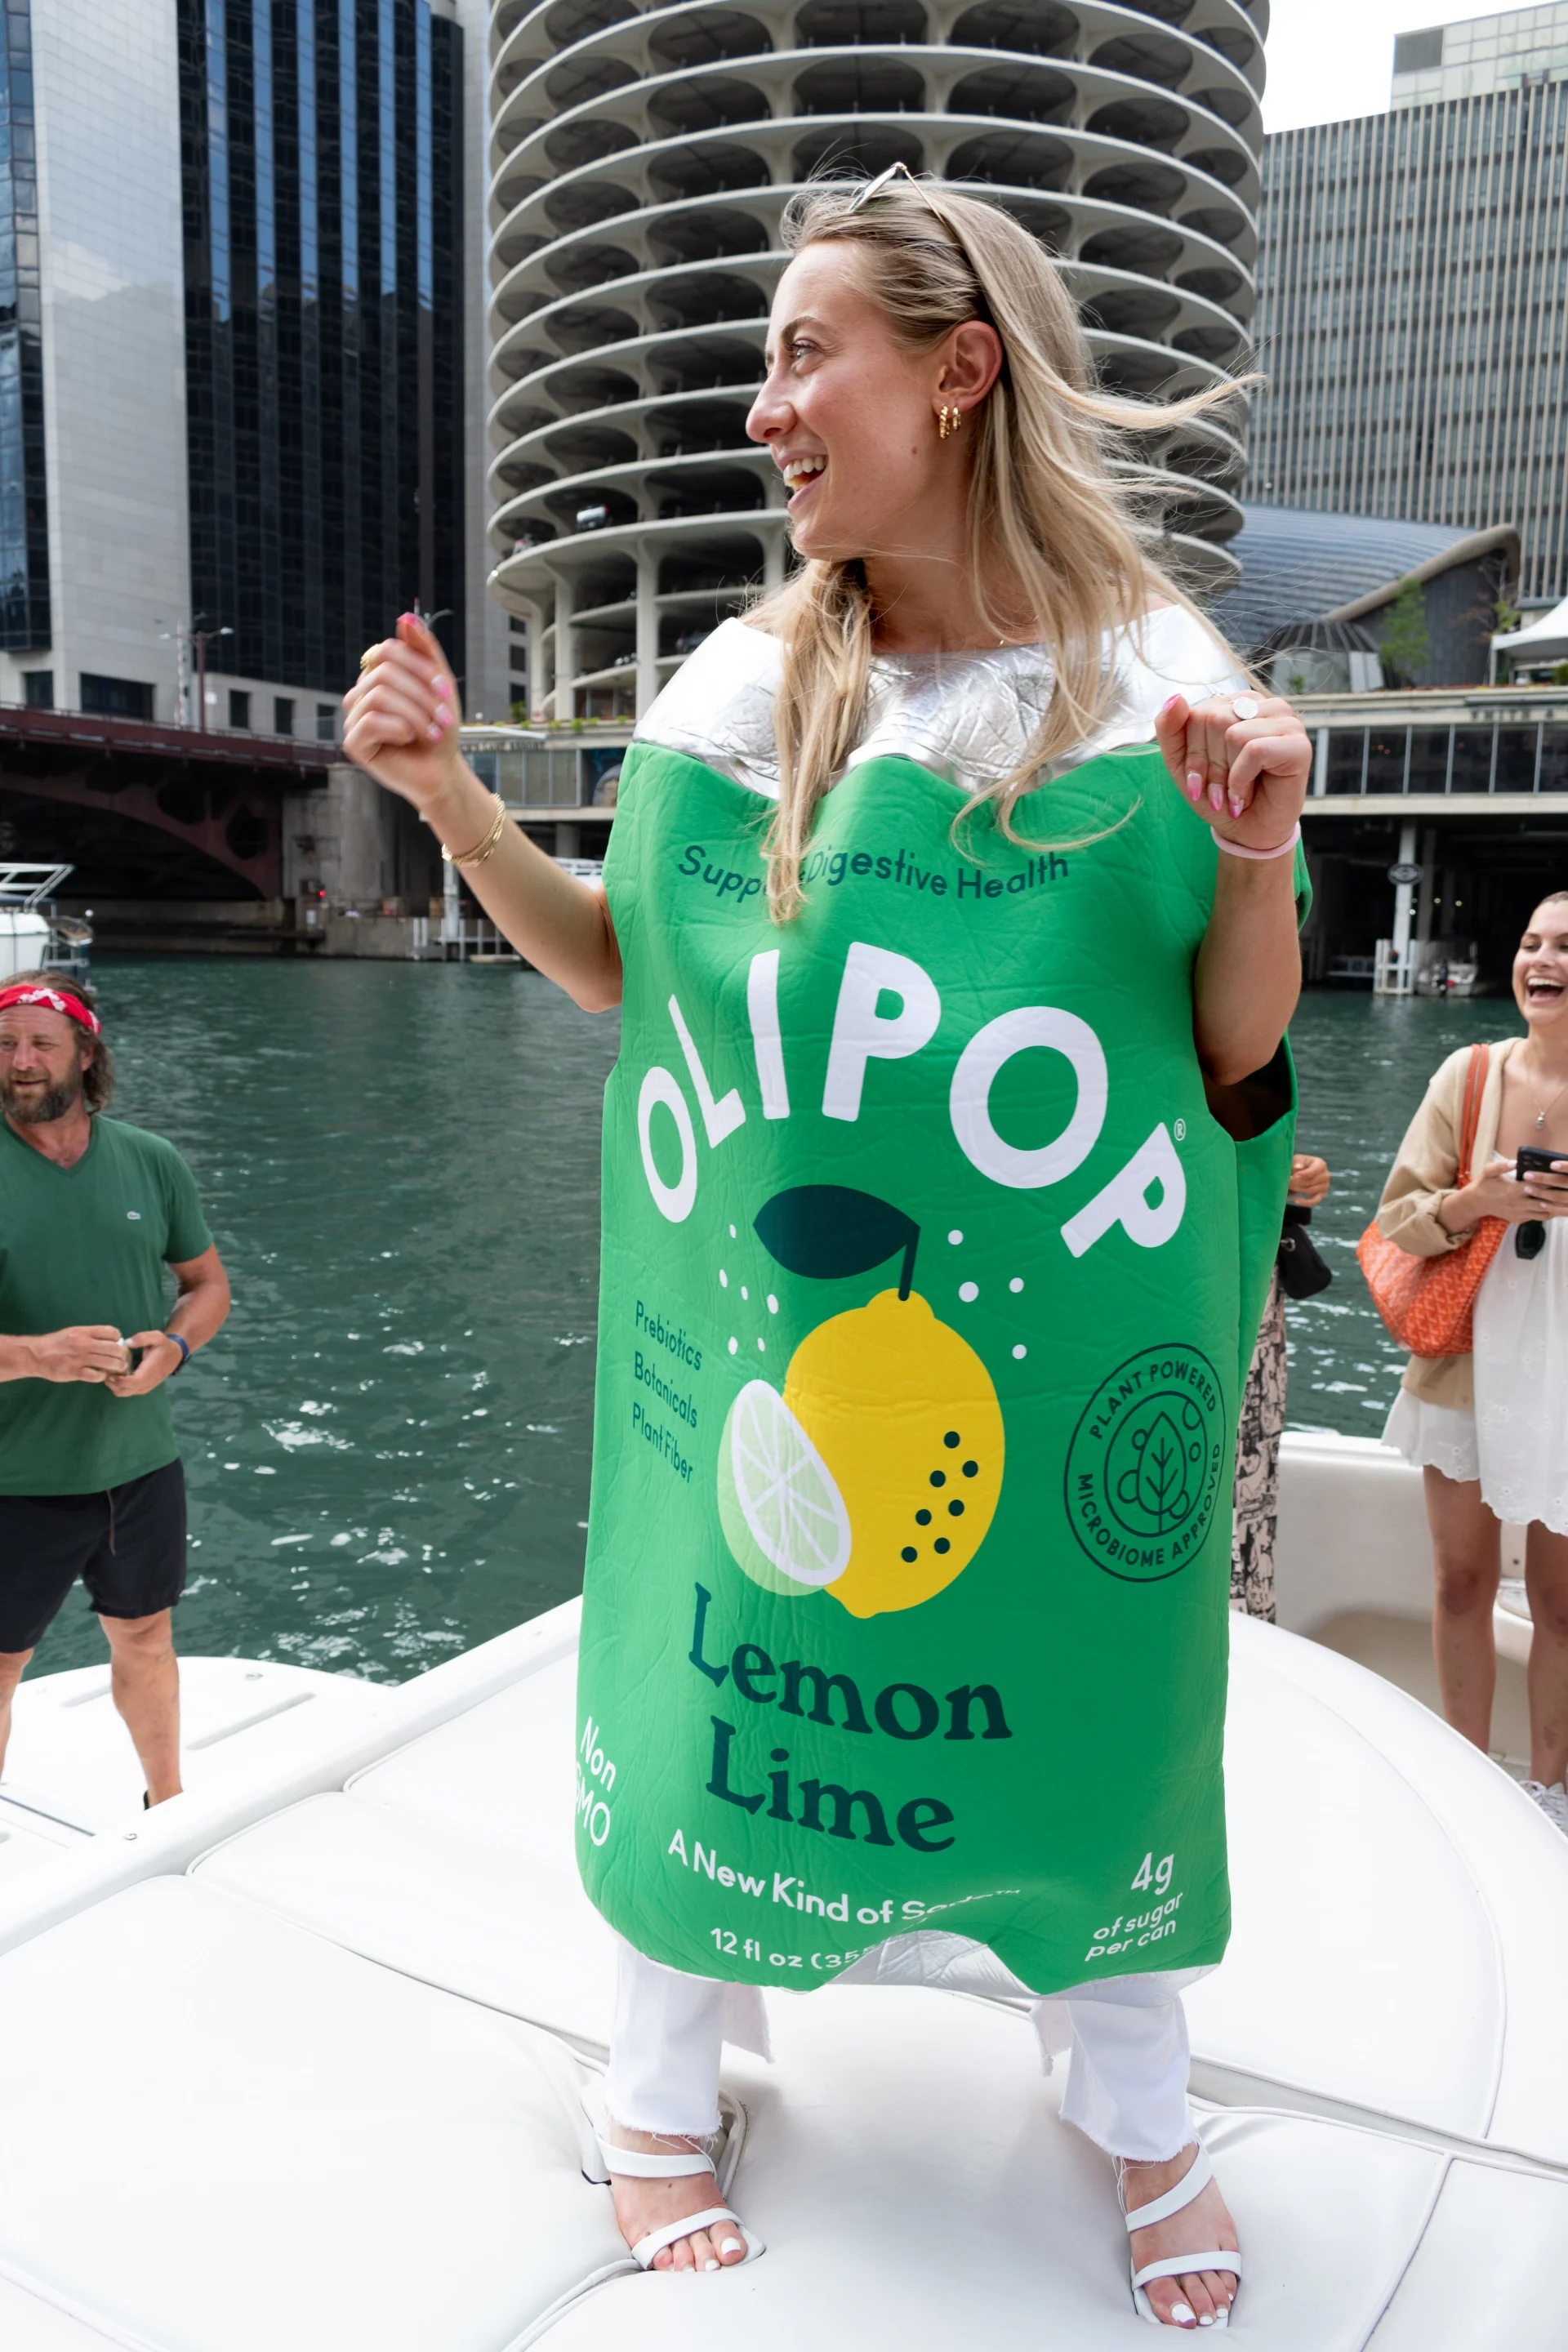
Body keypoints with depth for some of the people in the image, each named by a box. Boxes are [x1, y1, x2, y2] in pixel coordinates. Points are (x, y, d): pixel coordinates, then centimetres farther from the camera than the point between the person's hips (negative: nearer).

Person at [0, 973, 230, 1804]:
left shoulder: (150, 1160, 1)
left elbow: (208, 1282, 10)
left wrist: (174, 1345, -10)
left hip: (142, 1464, 4)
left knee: (145, 1640, 21)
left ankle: (168, 1804, 43)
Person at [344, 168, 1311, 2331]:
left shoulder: (1152, 683, -6)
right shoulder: (746, 684, -1)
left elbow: (1236, 1059, -4)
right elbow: (629, 969, 9)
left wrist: (1255, 864, -23)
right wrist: (448, 791, -2)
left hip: (1063, 1335, -1)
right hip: (761, 1313, 1)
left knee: (1086, 1689, 14)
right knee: (716, 1652, 12)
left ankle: (1141, 2121, 44)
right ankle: (664, 2092, 41)